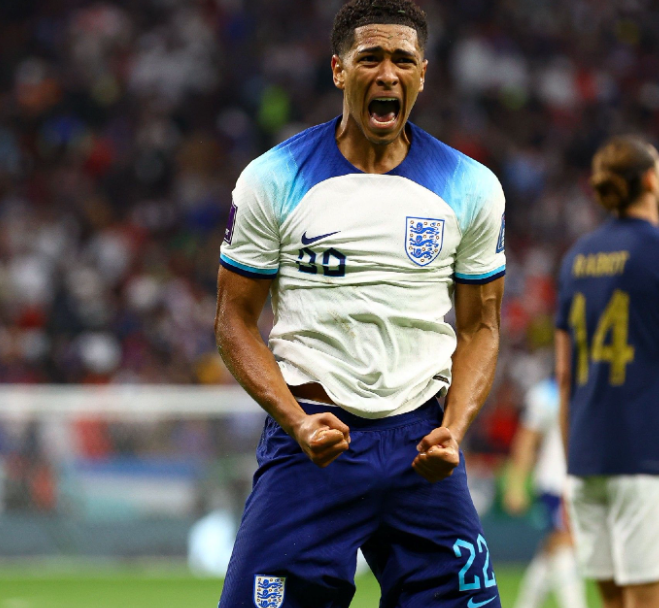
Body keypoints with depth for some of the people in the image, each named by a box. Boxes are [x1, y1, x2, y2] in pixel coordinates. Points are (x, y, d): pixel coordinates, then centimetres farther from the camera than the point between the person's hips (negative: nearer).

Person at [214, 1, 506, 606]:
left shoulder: (472, 188, 5)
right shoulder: (273, 180, -1)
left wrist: (453, 430, -7)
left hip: (420, 441, 2)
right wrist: (297, 422, -13)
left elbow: (479, 327, 11)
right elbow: (235, 321, 2)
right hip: (310, 436, -2)